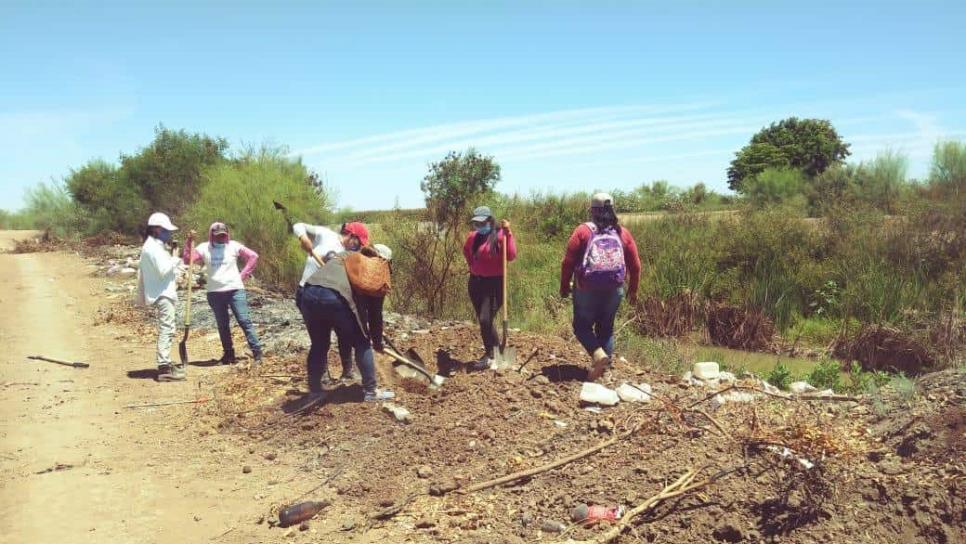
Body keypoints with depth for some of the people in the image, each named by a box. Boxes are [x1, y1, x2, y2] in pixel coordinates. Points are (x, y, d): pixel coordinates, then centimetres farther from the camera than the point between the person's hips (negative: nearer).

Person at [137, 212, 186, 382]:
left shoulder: (150, 246, 17)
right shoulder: (154, 247, -15)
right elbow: (163, 269, -24)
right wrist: (175, 260, -9)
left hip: (162, 292, 11)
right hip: (162, 294, -11)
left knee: (166, 330, 16)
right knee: (166, 329, -13)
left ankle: (165, 364, 24)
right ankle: (164, 368, -14)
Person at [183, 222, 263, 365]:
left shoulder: (234, 246, 2)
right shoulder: (204, 248, 5)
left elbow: (253, 256, 2)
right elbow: (187, 260, -5)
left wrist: (243, 275, -2)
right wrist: (189, 242, -15)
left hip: (235, 290, -2)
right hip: (215, 293, 2)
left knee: (244, 321, -7)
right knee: (222, 325, 10)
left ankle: (257, 351, -6)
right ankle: (228, 354, 20)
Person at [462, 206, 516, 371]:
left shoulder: (500, 235, -11)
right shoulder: (472, 236, 6)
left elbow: (511, 256, -24)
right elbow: (466, 251, 28)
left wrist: (508, 233, -27)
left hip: (494, 283, -7)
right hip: (476, 282, 7)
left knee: (485, 319, -12)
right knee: (483, 320, 13)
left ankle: (490, 356, 2)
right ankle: (496, 351, 29)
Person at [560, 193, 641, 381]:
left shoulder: (583, 230, -4)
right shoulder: (623, 233, 6)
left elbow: (568, 262, -7)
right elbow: (635, 265, 8)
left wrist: (564, 286, 4)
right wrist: (633, 290, 20)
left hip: (586, 289, -3)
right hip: (614, 290, 3)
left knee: (582, 325, 11)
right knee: (606, 328, 16)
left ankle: (599, 354, -12)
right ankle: (603, 368, 16)